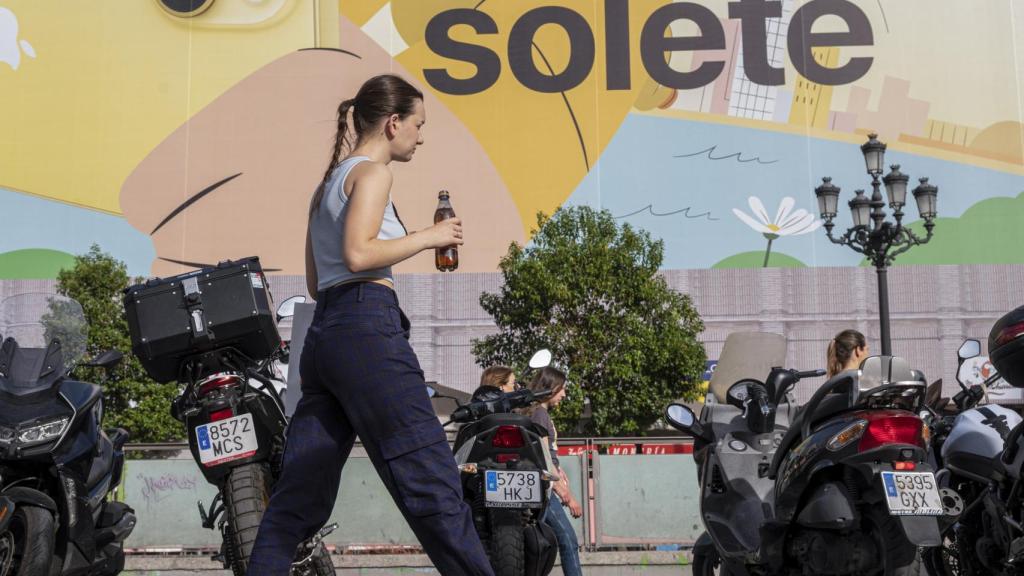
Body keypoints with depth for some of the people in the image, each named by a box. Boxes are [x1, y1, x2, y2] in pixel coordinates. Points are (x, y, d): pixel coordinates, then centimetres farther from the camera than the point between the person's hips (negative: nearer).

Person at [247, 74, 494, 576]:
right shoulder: (372, 171, -2)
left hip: (322, 333, 9)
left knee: (299, 496, 8)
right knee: (430, 480, -10)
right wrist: (428, 237, -8)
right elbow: (358, 254, -17)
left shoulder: (328, 183, 25)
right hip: (367, 330, -9)